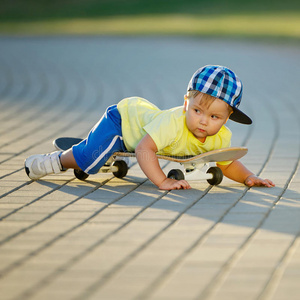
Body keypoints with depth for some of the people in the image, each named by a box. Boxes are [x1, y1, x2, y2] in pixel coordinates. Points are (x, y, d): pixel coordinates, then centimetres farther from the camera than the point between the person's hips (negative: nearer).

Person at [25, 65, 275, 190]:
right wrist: (162, 181, -51)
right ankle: (56, 160, 6)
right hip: (124, 115, -7)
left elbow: (229, 165, -5)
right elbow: (144, 149, -44)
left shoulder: (222, 138, -22)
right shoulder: (173, 122, -43)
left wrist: (249, 177, -22)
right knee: (89, 159, -20)